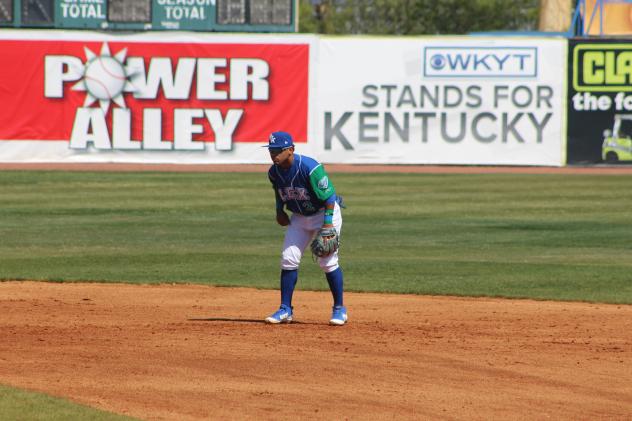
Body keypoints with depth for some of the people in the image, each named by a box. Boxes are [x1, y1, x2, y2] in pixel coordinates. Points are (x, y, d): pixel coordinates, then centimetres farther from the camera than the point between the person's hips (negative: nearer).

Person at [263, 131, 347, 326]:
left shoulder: (309, 167, -29)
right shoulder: (274, 172, -9)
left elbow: (329, 196, -24)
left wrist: (328, 224, -27)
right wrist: (279, 211, 3)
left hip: (325, 214, -6)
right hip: (299, 217, 6)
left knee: (327, 261, -10)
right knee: (288, 259, -3)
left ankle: (339, 309, 3)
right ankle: (285, 309, 4)